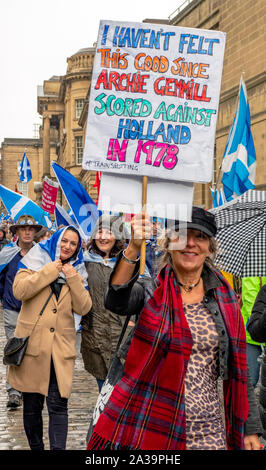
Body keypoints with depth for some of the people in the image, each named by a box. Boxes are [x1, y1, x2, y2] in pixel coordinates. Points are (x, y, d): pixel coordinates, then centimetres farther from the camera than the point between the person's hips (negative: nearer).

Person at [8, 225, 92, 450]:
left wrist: (72, 279, -8)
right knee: (32, 404, 7)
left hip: (61, 347, 1)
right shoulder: (36, 260, 6)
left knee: (59, 404, -8)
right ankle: (36, 447, 23)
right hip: (32, 343, -1)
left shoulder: (77, 272, 13)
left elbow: (83, 308, 1)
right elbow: (19, 291, -12)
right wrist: (50, 271, -11)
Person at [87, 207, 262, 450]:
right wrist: (133, 248, -38)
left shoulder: (224, 298, 4)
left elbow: (238, 369, 7)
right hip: (149, 424, -2)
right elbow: (116, 301, -26)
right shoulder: (153, 292, -3)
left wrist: (250, 429, 5)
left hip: (207, 430, 2)